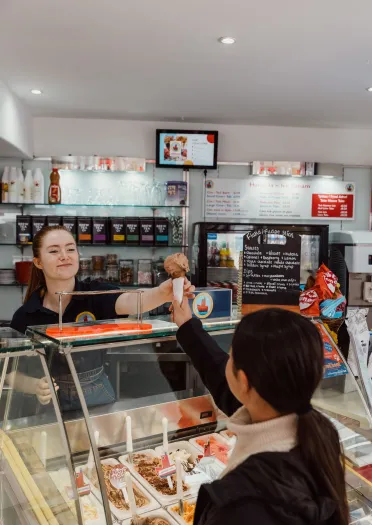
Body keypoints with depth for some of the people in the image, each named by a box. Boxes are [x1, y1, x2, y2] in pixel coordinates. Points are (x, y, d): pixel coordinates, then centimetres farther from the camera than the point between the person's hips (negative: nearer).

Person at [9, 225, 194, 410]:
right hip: (53, 405, 1)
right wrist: (35, 386, -20)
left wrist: (161, 294, -52)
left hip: (99, 399, -1)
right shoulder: (25, 315, -9)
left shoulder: (95, 293, -11)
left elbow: (130, 301, -32)